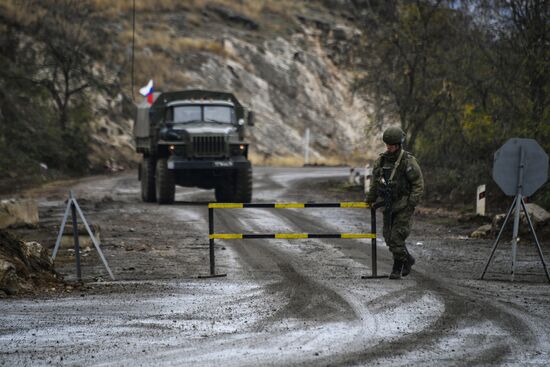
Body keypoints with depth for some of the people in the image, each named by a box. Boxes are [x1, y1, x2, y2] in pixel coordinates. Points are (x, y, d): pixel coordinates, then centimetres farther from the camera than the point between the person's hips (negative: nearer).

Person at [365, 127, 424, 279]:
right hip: (388, 206, 6)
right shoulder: (382, 160, 5)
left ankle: (397, 269, 0)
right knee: (389, 236, 8)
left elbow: (418, 184, -11)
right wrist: (370, 199, 21)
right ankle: (407, 260, 27)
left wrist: (411, 203, -16)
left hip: (404, 205, -6)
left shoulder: (408, 161, -13)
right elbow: (375, 182, 18)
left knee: (397, 237, -10)